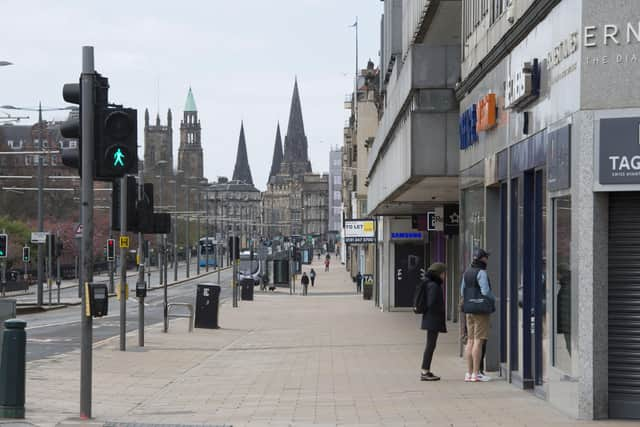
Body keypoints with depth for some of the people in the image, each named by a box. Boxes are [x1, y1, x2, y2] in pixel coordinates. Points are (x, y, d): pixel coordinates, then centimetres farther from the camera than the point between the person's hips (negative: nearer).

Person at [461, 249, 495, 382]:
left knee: (470, 340, 10)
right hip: (481, 311, -8)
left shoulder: (467, 272, 12)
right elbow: (485, 291, -21)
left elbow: (462, 291, 17)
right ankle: (476, 374, -6)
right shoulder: (481, 273, -14)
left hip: (469, 311, 8)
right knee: (478, 341, -6)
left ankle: (469, 373, 12)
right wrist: (494, 300, -3)